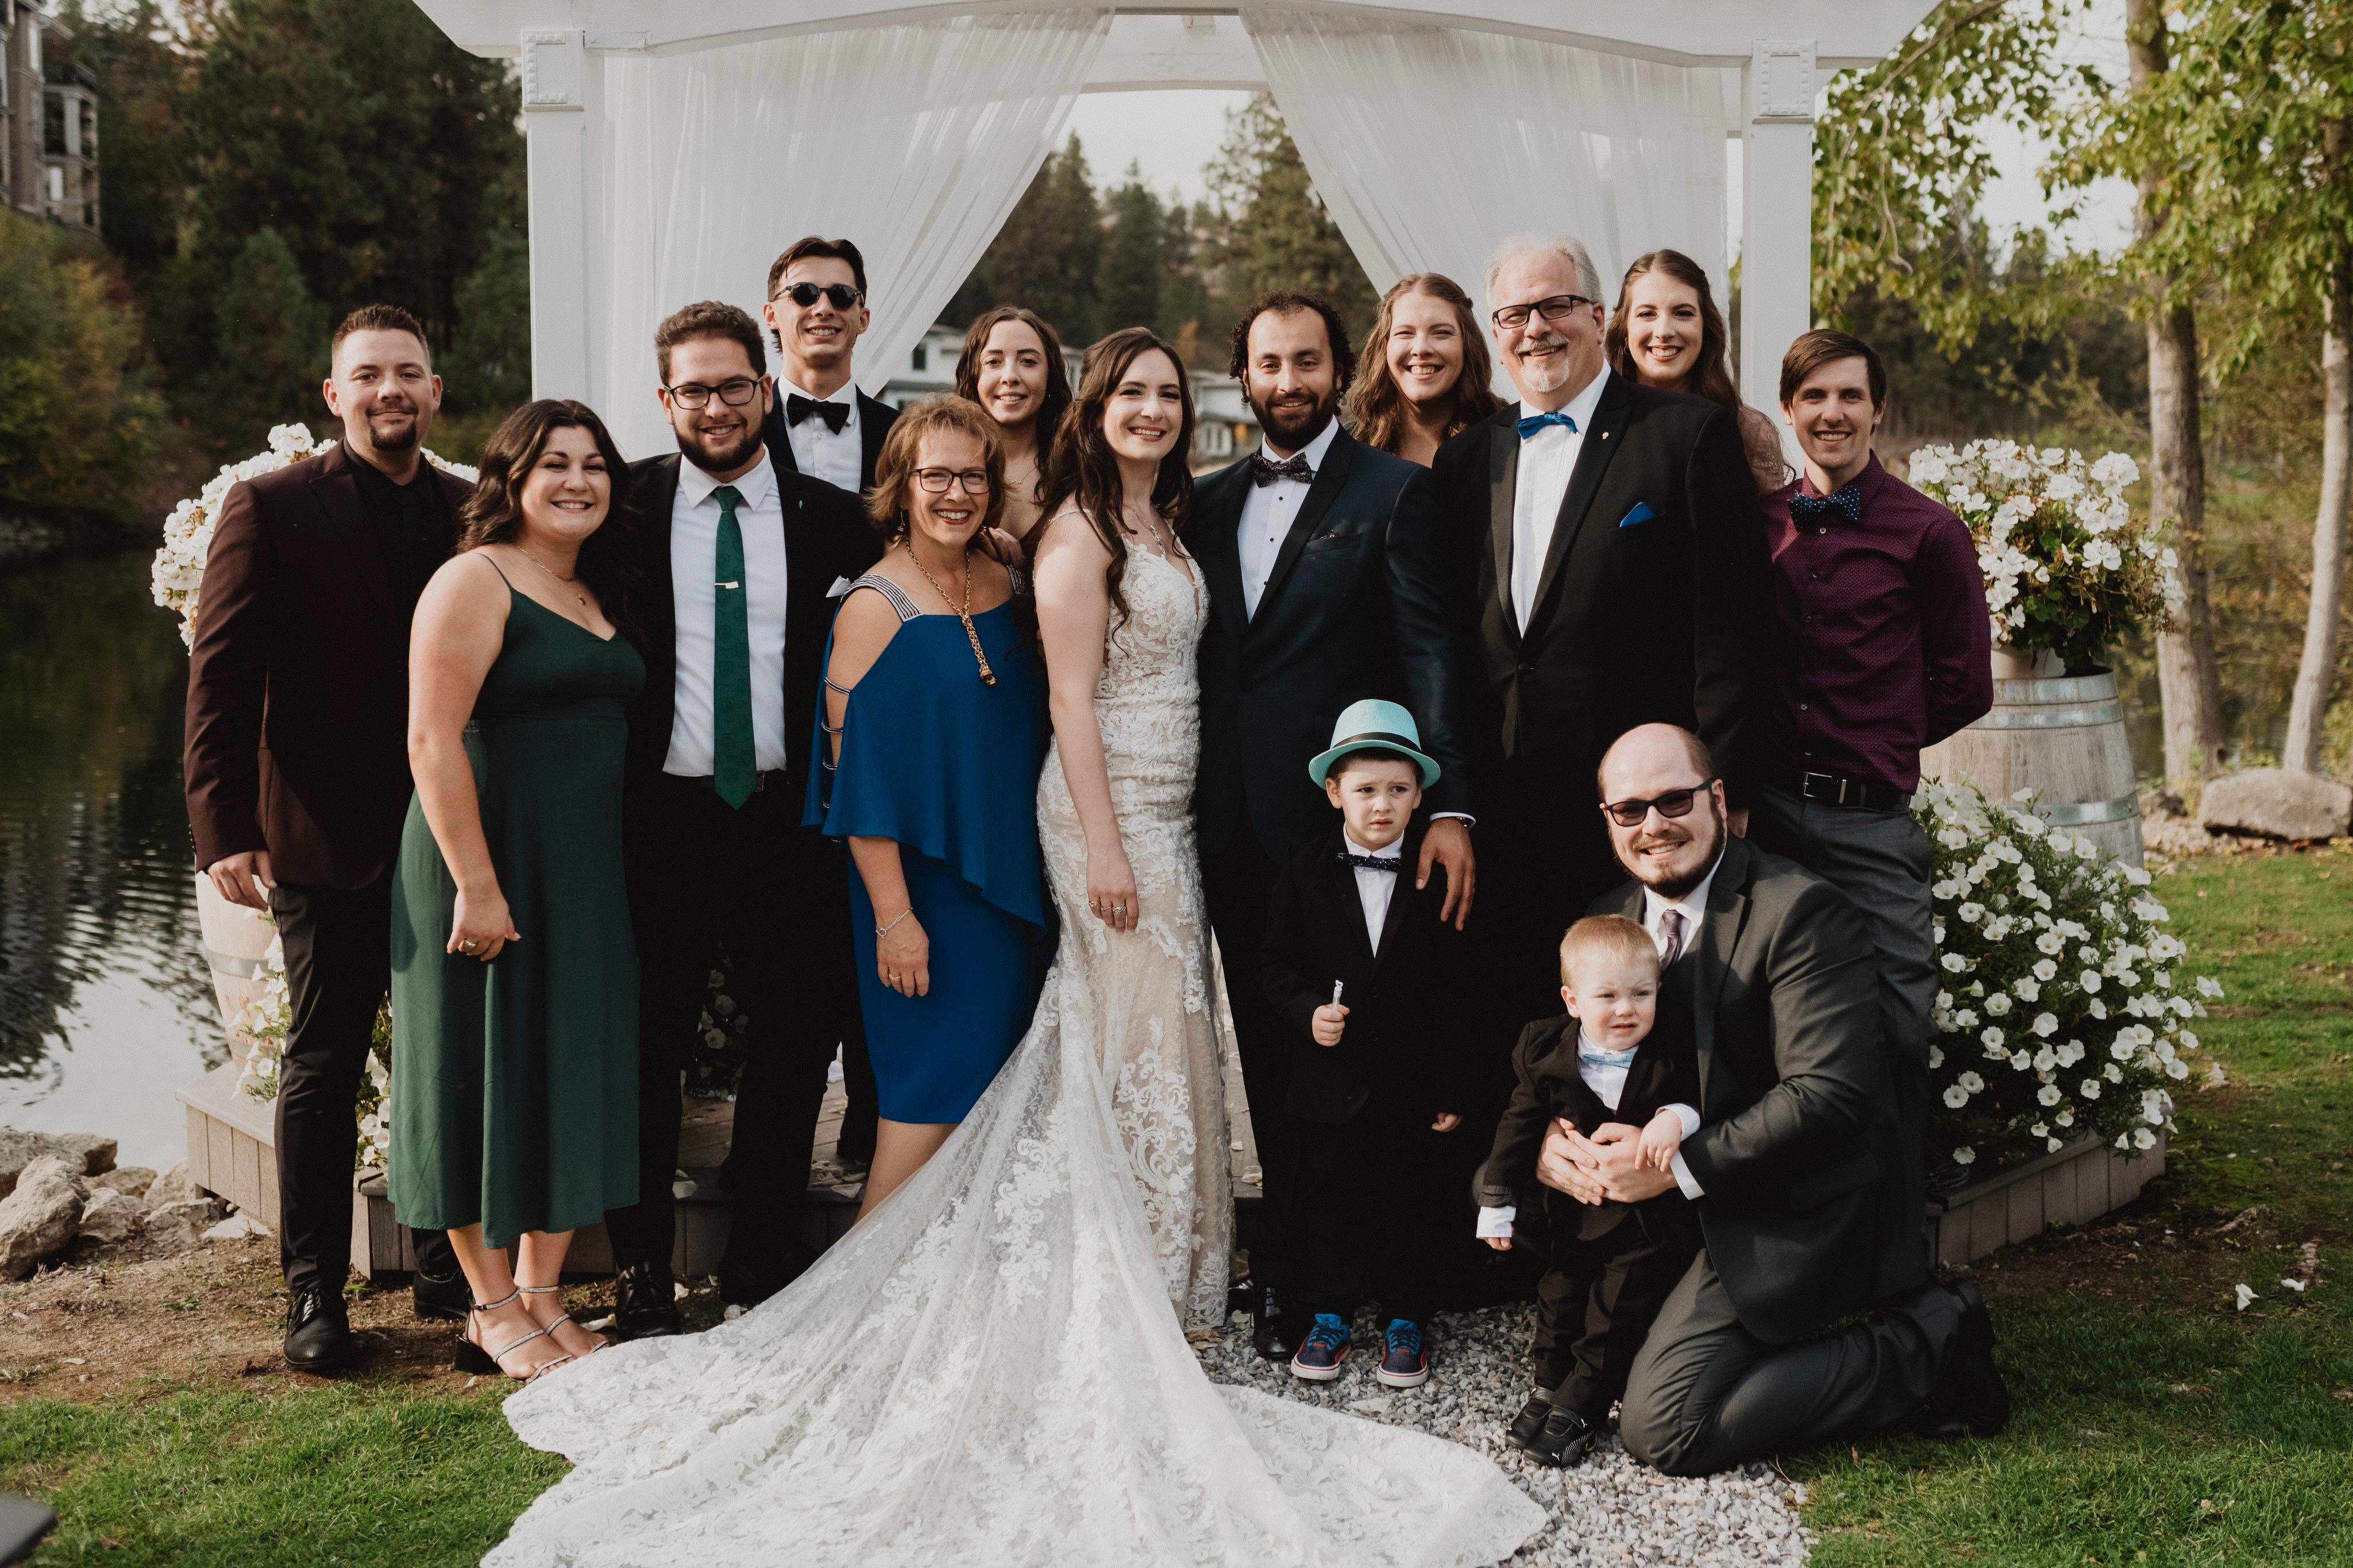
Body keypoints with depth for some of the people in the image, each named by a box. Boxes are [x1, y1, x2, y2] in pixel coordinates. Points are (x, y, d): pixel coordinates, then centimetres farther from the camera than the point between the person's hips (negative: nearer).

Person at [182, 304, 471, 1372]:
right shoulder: (271, 509, -2)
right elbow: (220, 675, -6)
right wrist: (224, 829, -14)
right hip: (327, 835, -3)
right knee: (323, 1065, 6)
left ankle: (448, 1269, 24)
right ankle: (314, 1293, 17)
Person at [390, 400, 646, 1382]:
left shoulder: (601, 596, 14)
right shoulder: (475, 582, -10)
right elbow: (432, 739, -17)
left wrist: (617, 875, 11)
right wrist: (476, 884, -22)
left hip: (591, 875, 8)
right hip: (495, 866, -8)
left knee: (576, 1075, 11)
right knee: (490, 1075, 2)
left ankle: (543, 1297, 23)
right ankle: (492, 1311, 15)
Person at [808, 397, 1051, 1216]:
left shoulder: (1006, 588, 7)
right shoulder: (875, 608, -13)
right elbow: (857, 771, -15)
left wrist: (1039, 873, 12)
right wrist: (893, 916, -18)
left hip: (1009, 872, 7)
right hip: (924, 882, -7)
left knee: (995, 1083, 11)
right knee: (939, 1086, -5)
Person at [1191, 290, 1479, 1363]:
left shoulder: (1393, 492, -2)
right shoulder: (1212, 501, 14)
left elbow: (1429, 652, -9)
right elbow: (1201, 660, 16)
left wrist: (1450, 803, -17)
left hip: (1335, 814, -4)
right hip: (1230, 820, 5)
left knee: (1318, 1045, 2)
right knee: (1258, 1043, 10)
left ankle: (1296, 1272, 13)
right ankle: (1272, 1245, 21)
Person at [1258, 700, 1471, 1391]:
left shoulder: (1440, 875, -5)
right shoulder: (1306, 871, -1)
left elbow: (1457, 990, -3)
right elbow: (1276, 963, 5)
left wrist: (1454, 1087, -5)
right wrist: (1307, 1011, -15)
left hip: (1414, 1083, -1)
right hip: (1330, 1081, 1)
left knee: (1412, 1203, 10)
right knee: (1331, 1200, 11)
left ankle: (1405, 1321, 25)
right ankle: (1330, 1317, 26)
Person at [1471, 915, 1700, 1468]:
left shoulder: (1676, 1050, -14)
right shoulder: (1545, 1051, -9)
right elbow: (1520, 1127, -2)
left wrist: (1677, 1117, -32)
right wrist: (1497, 1204, 0)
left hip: (1649, 1219, -2)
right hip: (1575, 1211, 2)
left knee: (1617, 1316, 2)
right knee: (1560, 1299, 15)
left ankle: (1580, 1407, 15)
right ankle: (1549, 1388, 33)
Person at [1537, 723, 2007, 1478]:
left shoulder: (1802, 911, -16)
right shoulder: (1609, 917, 8)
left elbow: (1831, 1092, -23)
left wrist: (1682, 1164, -25)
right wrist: (1546, 1139, -12)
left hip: (1792, 1212, -9)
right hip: (1682, 1215, 9)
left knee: (1661, 1429, -16)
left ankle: (1925, 1345, -2)